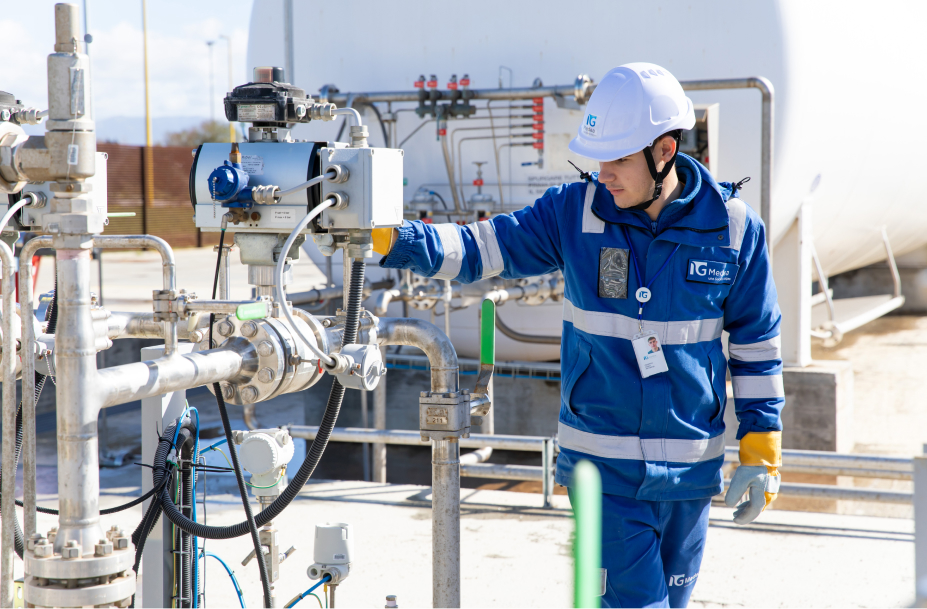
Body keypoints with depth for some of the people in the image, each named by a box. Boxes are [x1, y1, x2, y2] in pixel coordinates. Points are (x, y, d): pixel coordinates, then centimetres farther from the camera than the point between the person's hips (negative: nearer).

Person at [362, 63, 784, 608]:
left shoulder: (733, 227, -5)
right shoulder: (575, 211, -6)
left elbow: (756, 338, 3)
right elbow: (484, 247, -9)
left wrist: (761, 448, 2)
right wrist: (393, 238, -24)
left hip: (690, 463, 2)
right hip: (602, 459, -1)